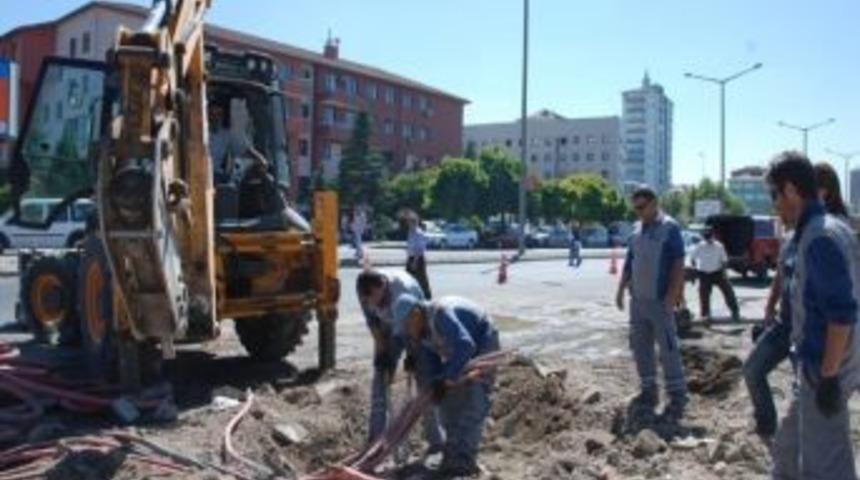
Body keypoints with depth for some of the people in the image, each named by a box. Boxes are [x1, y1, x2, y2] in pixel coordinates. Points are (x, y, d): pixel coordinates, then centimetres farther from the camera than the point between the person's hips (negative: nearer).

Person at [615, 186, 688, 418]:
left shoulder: (669, 228, -8)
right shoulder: (637, 229, 12)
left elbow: (678, 264, -12)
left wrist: (672, 295, -18)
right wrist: (621, 289, 15)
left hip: (659, 301, -7)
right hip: (637, 300, 7)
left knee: (668, 349, -4)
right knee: (640, 347, 11)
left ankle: (677, 396, 3)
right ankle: (648, 391, 21)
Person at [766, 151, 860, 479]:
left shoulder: (821, 237, -20)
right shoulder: (819, 230, 10)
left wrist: (828, 375, -21)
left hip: (823, 371, -10)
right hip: (814, 368, 10)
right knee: (788, 450, 23)